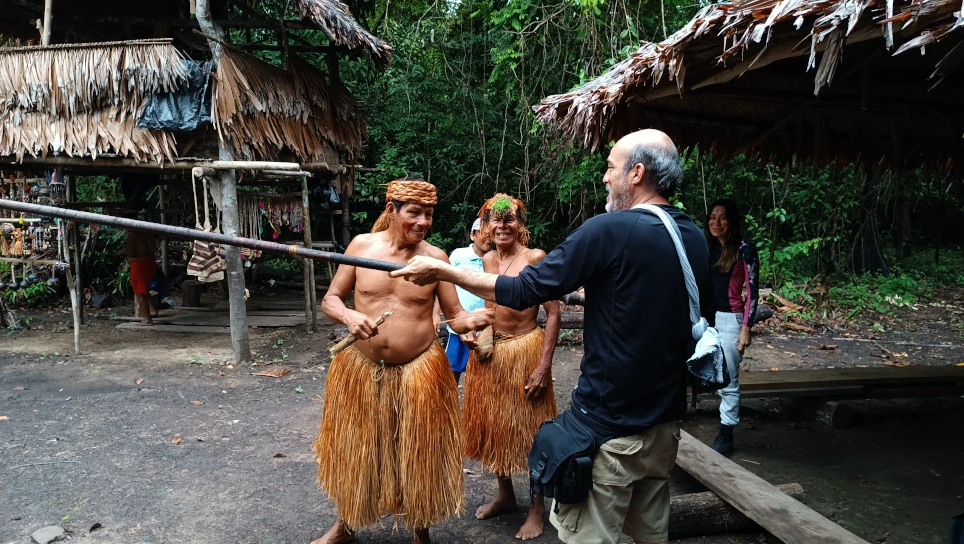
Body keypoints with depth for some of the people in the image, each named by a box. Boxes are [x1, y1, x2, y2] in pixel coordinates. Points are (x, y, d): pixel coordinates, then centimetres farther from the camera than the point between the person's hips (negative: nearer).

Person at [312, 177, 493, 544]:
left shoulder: (436, 258, -7)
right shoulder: (362, 245, -5)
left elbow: (455, 317, -4)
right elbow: (330, 299, 0)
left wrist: (473, 319, -27)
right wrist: (349, 317, -21)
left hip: (417, 372, -1)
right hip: (361, 368, 2)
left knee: (418, 456, 10)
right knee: (354, 450, 18)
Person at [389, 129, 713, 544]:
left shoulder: (609, 231, -19)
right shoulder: (696, 238, 3)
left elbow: (523, 291, -17)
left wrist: (442, 271, -6)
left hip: (609, 424, -8)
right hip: (666, 419, 8)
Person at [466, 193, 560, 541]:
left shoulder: (535, 258, -13)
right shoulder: (487, 260, 6)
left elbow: (553, 313, -14)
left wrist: (544, 364, -18)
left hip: (525, 351, -6)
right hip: (489, 352, 6)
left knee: (530, 429, 5)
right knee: (493, 425, 16)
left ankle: (538, 508, 22)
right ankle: (505, 495, 36)